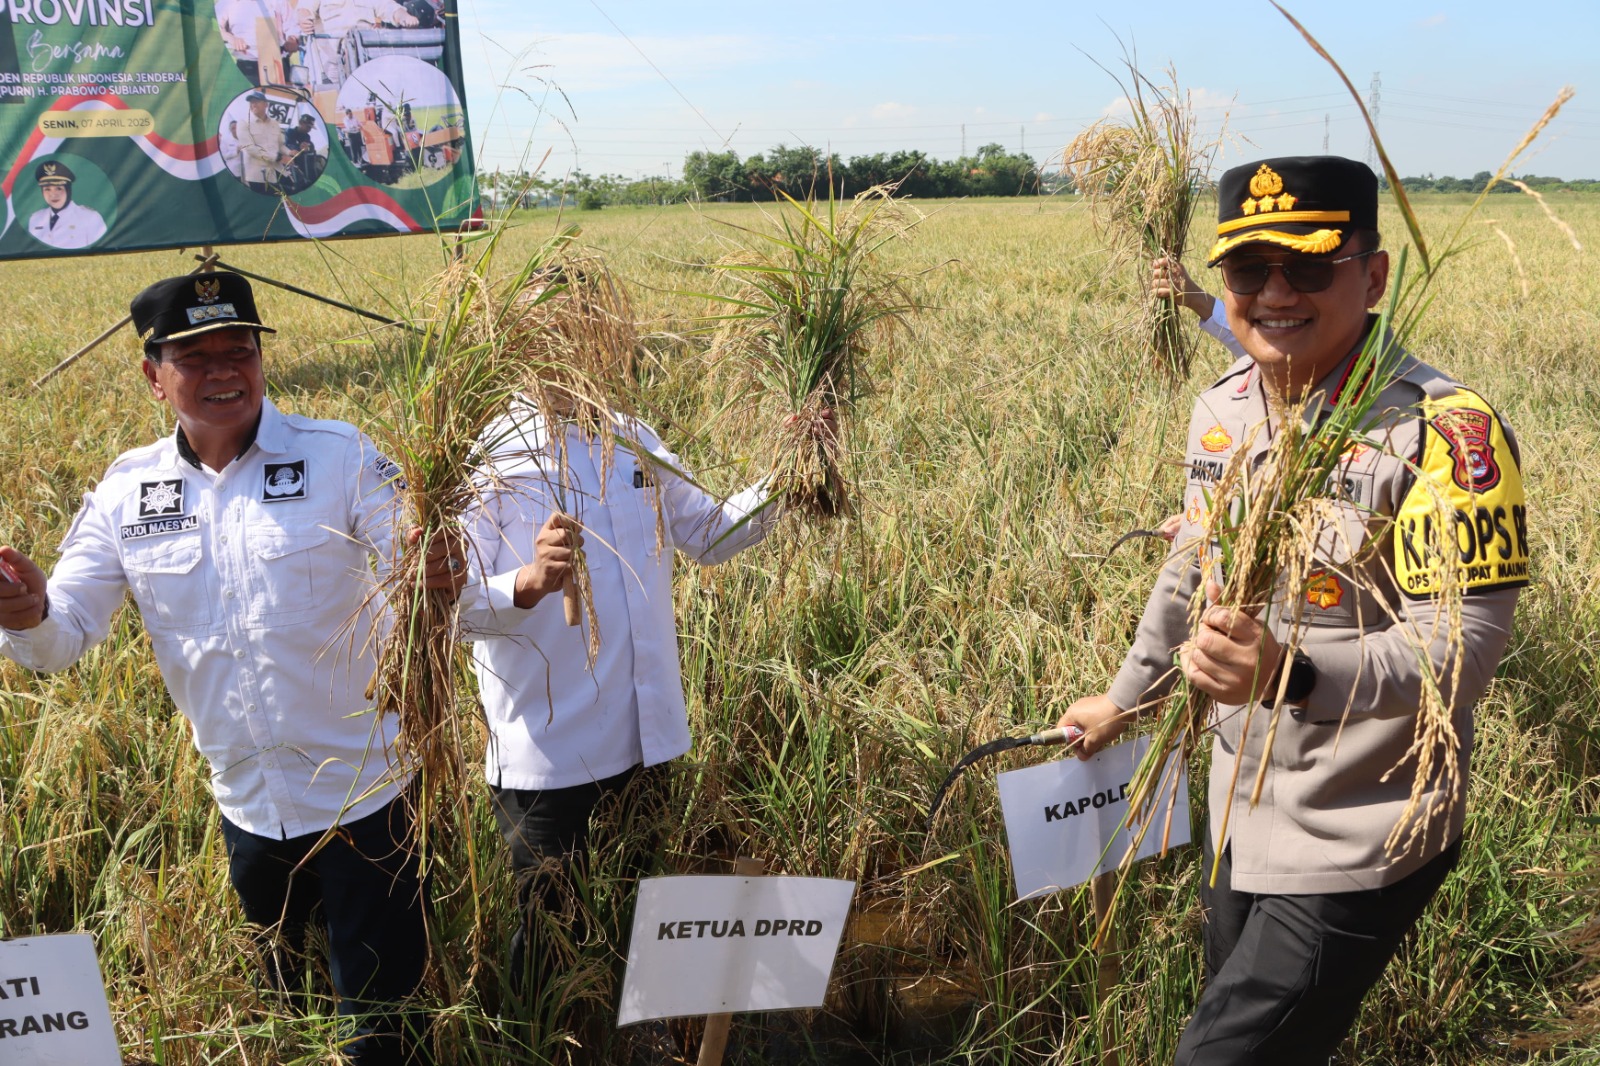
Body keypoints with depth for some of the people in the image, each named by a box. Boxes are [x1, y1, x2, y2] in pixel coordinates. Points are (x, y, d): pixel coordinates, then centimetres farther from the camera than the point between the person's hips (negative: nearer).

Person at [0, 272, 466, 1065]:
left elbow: (419, 570, -16)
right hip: (244, 807, 4)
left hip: (361, 796, -3)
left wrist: (440, 579, -41)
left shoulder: (340, 458, -11)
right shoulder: (126, 492, -1)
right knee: (275, 1002, 26)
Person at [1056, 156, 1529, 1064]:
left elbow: (1462, 649, -26)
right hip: (1240, 810, 7)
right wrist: (1126, 698, 25)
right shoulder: (1223, 412, 1)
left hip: (1360, 844, -7)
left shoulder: (1447, 433, -22)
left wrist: (1293, 676, -42)